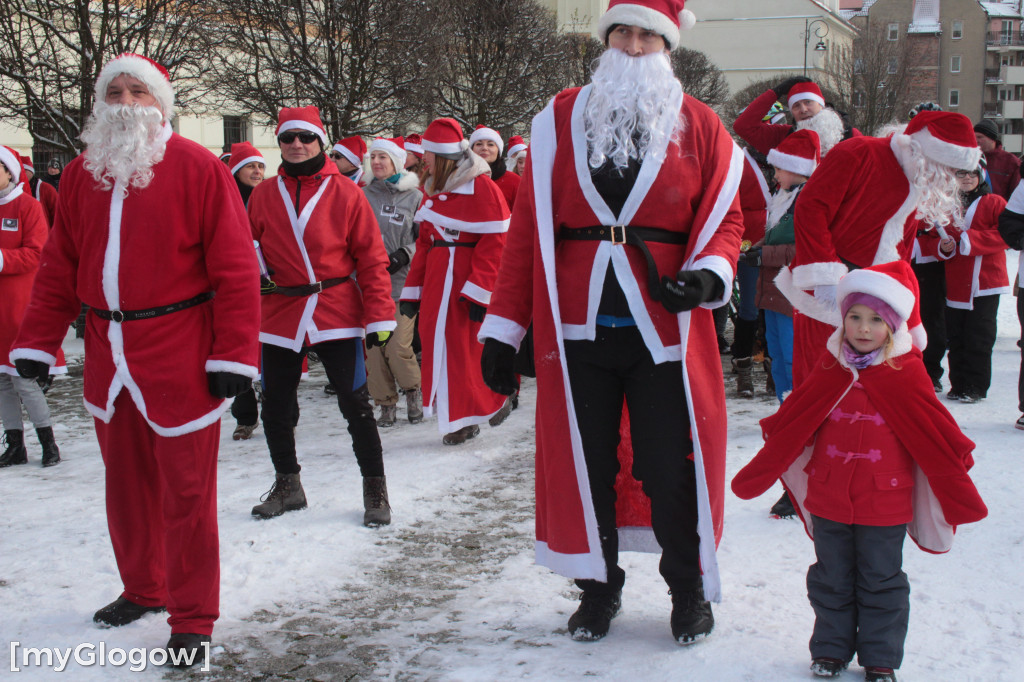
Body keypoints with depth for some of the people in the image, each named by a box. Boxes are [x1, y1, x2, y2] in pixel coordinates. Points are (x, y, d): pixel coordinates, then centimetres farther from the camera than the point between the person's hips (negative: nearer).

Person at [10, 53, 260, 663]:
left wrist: (234, 355, -13)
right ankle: (143, 590, 37)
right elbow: (60, 267, 14)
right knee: (126, 484, 17)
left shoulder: (197, 168, -7)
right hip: (109, 359, 6)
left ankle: (192, 620, 13)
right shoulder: (81, 176, 10)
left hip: (180, 359, -5)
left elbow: (235, 266, -10)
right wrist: (36, 343, 10)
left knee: (185, 491, 1)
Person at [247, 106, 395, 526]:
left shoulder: (344, 193, -3)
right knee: (275, 407, 11)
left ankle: (375, 489, 10)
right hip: (279, 317, 4)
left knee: (354, 404, -4)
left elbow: (371, 256, -3)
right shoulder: (263, 196, 7)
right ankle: (287, 486, 30)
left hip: (336, 314, -4)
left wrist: (379, 315, -8)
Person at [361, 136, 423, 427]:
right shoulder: (364, 196, 10)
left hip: (402, 282, -3)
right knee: (374, 347, 1)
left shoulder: (414, 197, 1)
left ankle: (413, 391, 16)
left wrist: (404, 255, -12)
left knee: (398, 347, -11)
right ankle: (386, 403, 15)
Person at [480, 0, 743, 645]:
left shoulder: (700, 126, 4)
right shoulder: (560, 119, 7)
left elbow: (724, 215, 4)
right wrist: (503, 327, 0)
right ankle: (599, 589, 29)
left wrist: (710, 273, -19)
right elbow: (529, 224, 4)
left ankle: (689, 589, 25)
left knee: (671, 470, 2)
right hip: (577, 331, 2)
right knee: (584, 463, 10)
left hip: (665, 330, -1)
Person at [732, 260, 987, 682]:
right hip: (828, 500, 2)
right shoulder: (830, 368, 0)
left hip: (884, 504, -2)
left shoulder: (906, 372, -7)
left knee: (881, 583, 10)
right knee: (832, 580, 14)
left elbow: (936, 434, 1)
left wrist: (960, 490, 3)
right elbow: (791, 423, 7)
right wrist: (757, 473, 10)